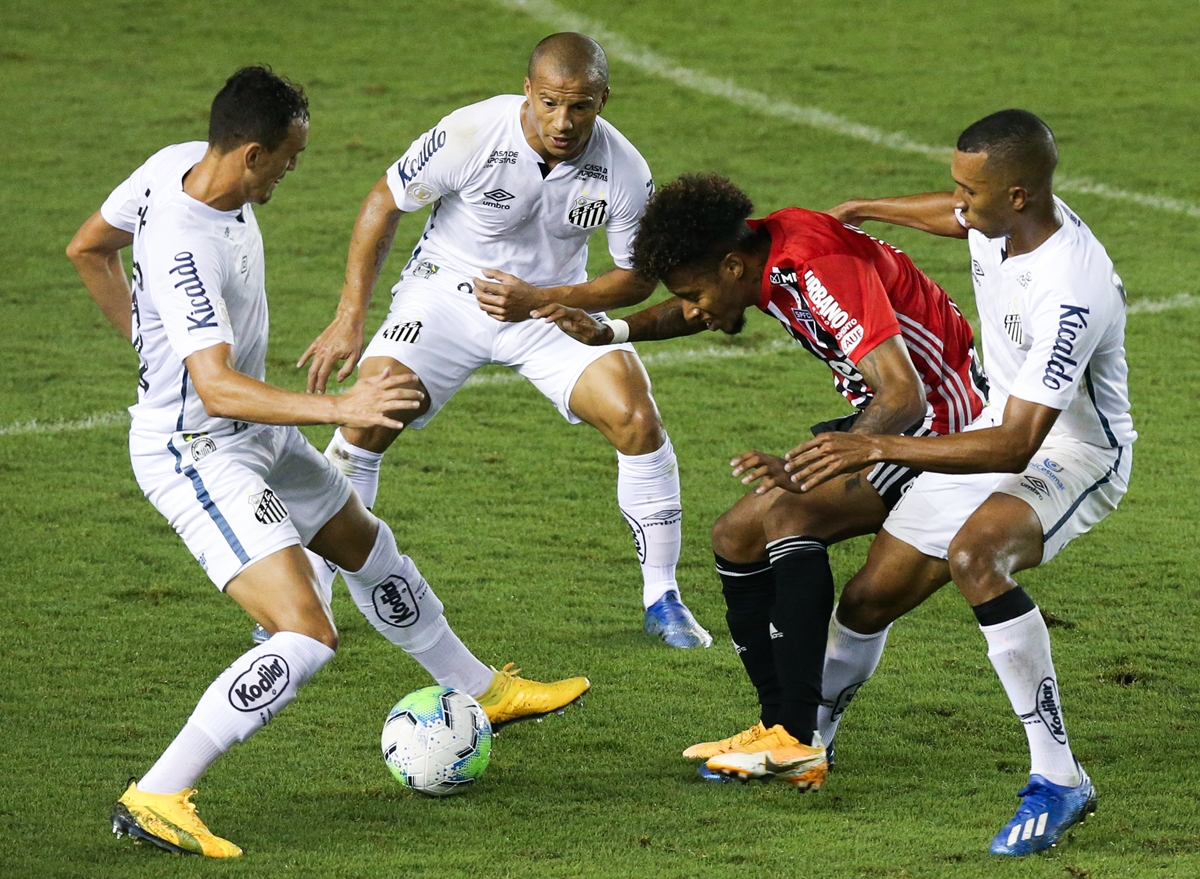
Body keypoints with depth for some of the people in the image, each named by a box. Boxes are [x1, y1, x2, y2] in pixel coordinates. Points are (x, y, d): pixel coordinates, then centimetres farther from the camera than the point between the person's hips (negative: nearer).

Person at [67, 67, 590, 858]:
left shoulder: (177, 165, -6)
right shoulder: (183, 251, -34)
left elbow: (88, 247, 11)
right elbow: (217, 387, -41)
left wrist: (150, 340, 21)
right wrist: (340, 409, -46)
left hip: (256, 435, 11)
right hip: (196, 455, -11)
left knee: (364, 545, 28)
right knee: (308, 636, -20)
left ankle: (483, 693, 51)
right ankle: (154, 800, -17)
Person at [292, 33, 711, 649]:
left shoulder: (624, 171, -18)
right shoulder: (471, 134, -24)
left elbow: (637, 278, -5)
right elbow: (385, 203, -10)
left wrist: (538, 299, -20)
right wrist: (349, 319, -11)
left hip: (552, 303, 2)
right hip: (447, 292, -1)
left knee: (637, 419, -18)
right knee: (367, 417, -20)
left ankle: (662, 601, -1)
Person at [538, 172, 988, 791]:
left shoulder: (822, 268, -29)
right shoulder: (762, 248, -2)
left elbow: (903, 397, -37)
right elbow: (699, 310, 24)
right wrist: (610, 333, 9)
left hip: (941, 421, -10)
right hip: (883, 417, 10)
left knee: (788, 514, -27)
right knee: (737, 535, 5)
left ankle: (797, 744, -29)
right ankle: (778, 726, 5)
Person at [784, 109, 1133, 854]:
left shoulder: (1070, 291, -35)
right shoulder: (1001, 217, -10)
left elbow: (1016, 446, -37)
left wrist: (879, 448, -41)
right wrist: (862, 211, 33)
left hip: (1074, 455, -8)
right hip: (1001, 431, 8)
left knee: (973, 552, -40)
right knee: (866, 604, 8)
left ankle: (1059, 779, -33)